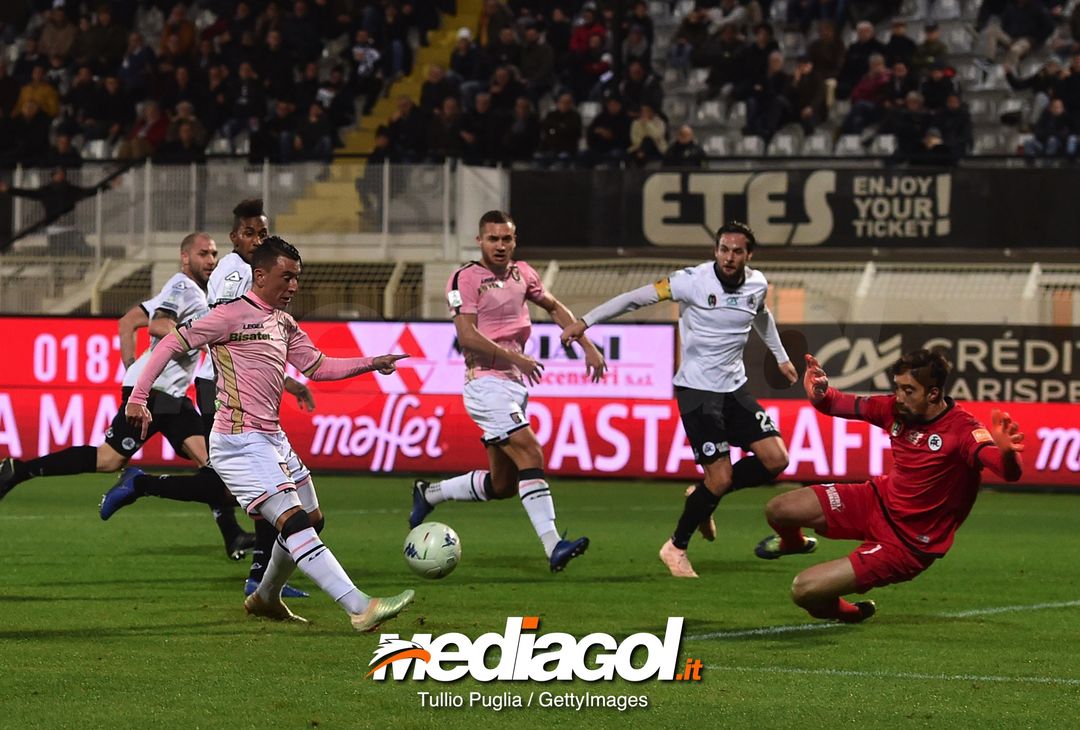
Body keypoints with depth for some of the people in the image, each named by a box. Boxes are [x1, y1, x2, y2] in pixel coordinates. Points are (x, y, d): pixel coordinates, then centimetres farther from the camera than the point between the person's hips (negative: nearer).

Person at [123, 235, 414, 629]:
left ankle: (266, 598, 38)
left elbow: (317, 366, 21)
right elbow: (171, 344, -8)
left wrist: (370, 364, 10)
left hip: (273, 437, 10)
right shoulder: (233, 314, -11)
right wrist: (138, 398, -12)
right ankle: (361, 609, -27)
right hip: (240, 443, -10)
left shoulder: (284, 324, 15)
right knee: (294, 523, -17)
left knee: (312, 520, 18)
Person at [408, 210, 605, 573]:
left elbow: (555, 307, 28)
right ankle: (553, 546, -28)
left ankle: (430, 493, 29)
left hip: (515, 385, 8)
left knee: (502, 485, 10)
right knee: (530, 455, -21)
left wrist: (587, 346, 20)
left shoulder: (522, 273, 14)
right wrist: (515, 358, -19)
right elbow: (467, 336, -17)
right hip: (487, 383, -8)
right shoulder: (466, 278, -8)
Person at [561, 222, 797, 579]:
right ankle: (676, 548, 10)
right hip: (697, 390, -6)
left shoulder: (757, 284, 2)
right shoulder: (694, 281, -16)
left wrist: (781, 357, 35)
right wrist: (585, 322, -13)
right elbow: (637, 297, -12)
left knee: (776, 459, -5)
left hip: (734, 388, 6)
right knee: (720, 478, -12)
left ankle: (704, 496, 17)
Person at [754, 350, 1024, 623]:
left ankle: (848, 612, 21)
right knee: (778, 510, 1)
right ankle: (793, 543, 41)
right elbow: (840, 404, 4)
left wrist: (1007, 453, -66)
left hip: (907, 542, -6)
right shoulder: (897, 409, -9)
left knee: (805, 591, -17)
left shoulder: (962, 429, -28)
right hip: (878, 500, 7)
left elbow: (1010, 473, -42)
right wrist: (819, 394, -20)